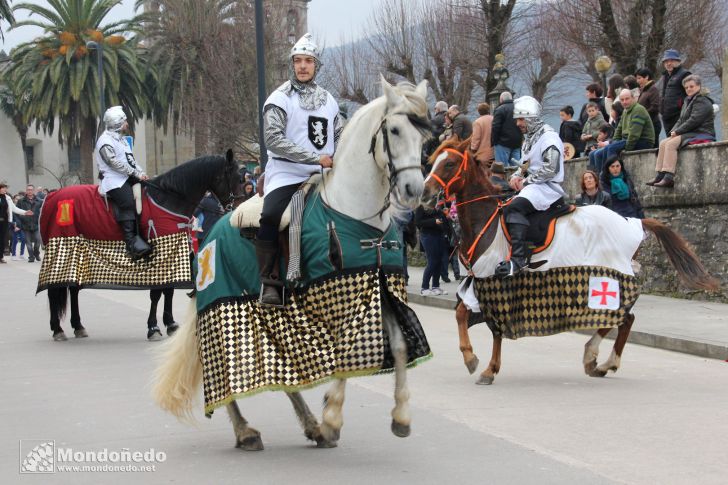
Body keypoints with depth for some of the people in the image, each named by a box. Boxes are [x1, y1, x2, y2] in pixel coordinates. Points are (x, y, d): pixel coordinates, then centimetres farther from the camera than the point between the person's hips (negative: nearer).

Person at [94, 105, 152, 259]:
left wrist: (140, 173, 5)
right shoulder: (105, 141, -10)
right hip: (113, 180, -10)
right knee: (127, 202, -28)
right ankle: (131, 243, -33)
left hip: (128, 177, 10)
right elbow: (115, 163, -18)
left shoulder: (121, 139, 21)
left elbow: (130, 160, 22)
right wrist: (136, 174, -17)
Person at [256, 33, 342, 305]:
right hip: (286, 174, -6)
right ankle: (269, 283, -22)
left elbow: (339, 137, 26)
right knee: (270, 217, -29)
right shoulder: (281, 98, -2)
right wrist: (317, 158, -18)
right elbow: (273, 139, -15)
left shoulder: (328, 100, 16)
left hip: (321, 177, 6)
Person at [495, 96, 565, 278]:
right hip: (531, 186, 11)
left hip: (548, 188, -11)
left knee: (514, 207, -33)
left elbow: (550, 169, -19)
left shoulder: (549, 137, -10)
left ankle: (519, 258, -42)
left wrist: (526, 182, -14)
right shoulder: (530, 139, 21)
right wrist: (517, 176, 8)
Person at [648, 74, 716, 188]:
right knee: (663, 143, -4)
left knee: (671, 144, -26)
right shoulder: (688, 101, 22)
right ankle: (660, 176, -13)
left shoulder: (703, 102, -9)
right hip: (689, 134, 10)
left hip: (702, 134, -10)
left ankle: (668, 178, -33)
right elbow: (681, 120, 21)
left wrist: (677, 132, -16)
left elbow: (694, 120, -19)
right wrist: (674, 131, 1)